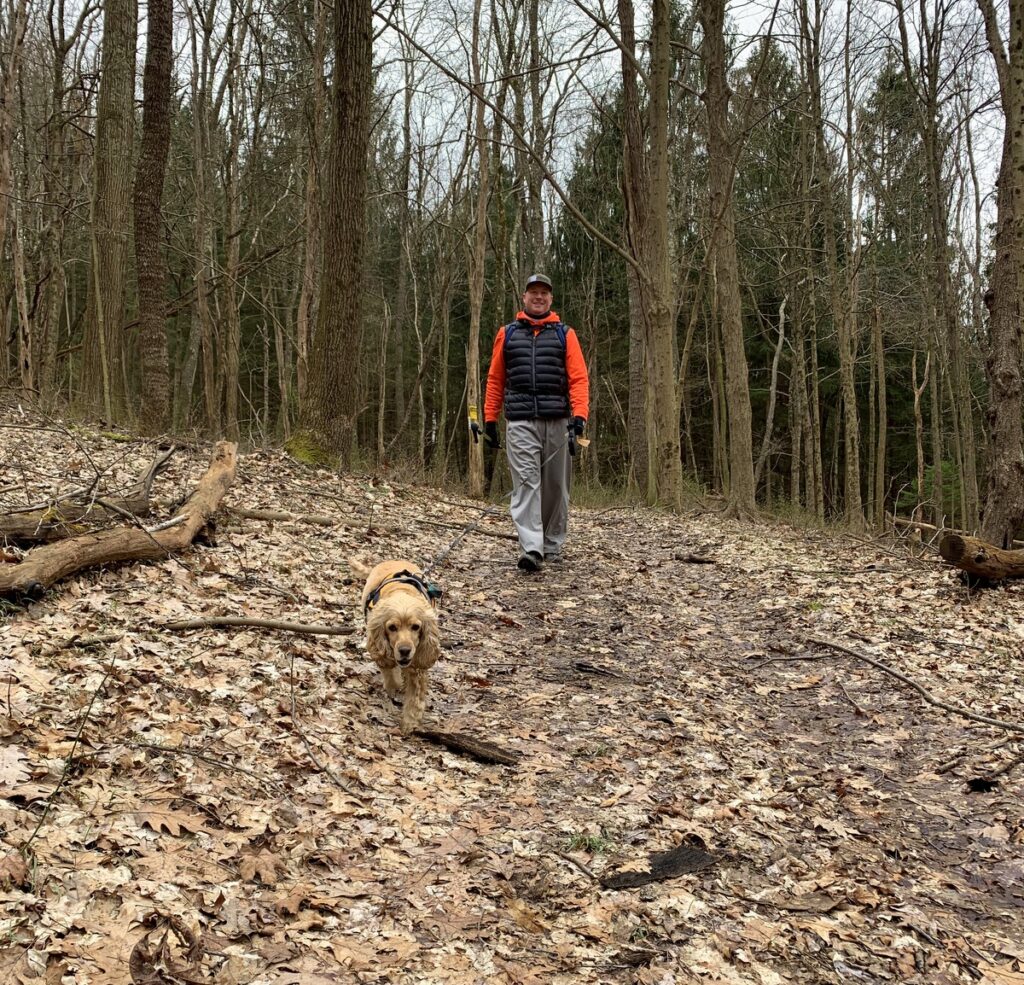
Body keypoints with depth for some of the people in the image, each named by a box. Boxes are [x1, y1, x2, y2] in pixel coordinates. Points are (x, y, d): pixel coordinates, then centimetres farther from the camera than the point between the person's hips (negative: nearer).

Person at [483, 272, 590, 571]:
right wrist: (490, 419, 8)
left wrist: (579, 415, -13)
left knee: (555, 485, 8)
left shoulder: (565, 334, 9)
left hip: (557, 422, 1)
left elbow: (578, 378, 1)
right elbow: (495, 379, 13)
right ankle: (531, 549, -20)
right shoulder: (507, 333, 12)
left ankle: (553, 545, 21)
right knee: (526, 483, -12)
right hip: (520, 422, -1)